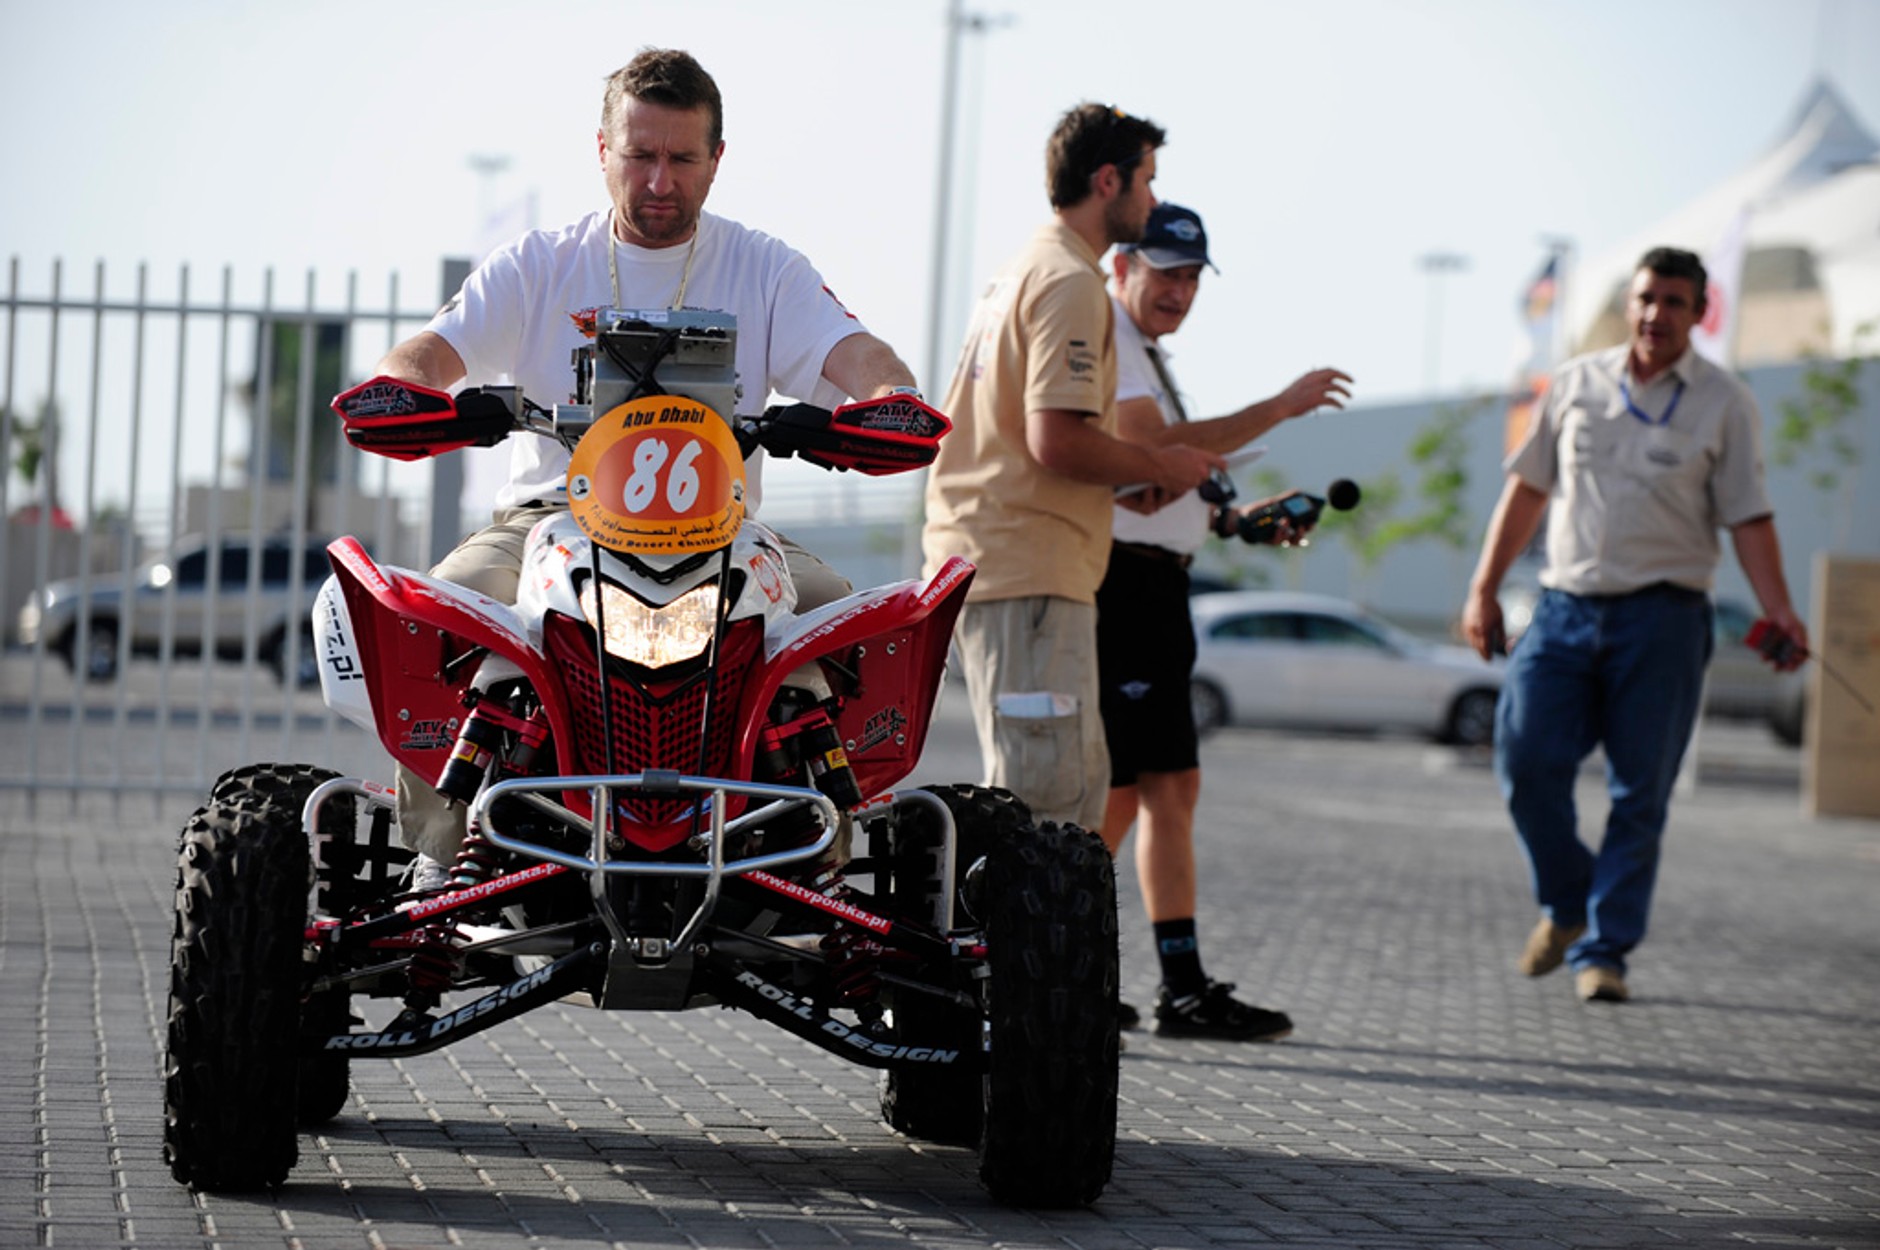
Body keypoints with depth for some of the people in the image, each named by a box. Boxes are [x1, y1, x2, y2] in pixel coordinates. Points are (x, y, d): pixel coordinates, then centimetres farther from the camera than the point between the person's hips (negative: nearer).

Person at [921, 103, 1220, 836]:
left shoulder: (1020, 274, 22)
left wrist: (1131, 476, 16)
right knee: (1043, 794, -13)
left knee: (1078, 786, 13)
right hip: (1031, 575, -11)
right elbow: (1057, 441, -21)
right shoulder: (1070, 282, -11)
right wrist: (1158, 467, -6)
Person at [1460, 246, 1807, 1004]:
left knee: (1640, 794, -1)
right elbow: (1528, 487, 16)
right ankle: (1566, 905, 15)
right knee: (1525, 760, -9)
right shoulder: (1575, 384, 10)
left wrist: (1777, 611, -14)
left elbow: (1748, 517, 0)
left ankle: (1604, 949, 9)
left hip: (1662, 619, -2)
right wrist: (1484, 587, 12)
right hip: (1566, 605, 2)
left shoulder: (1724, 404, 3)